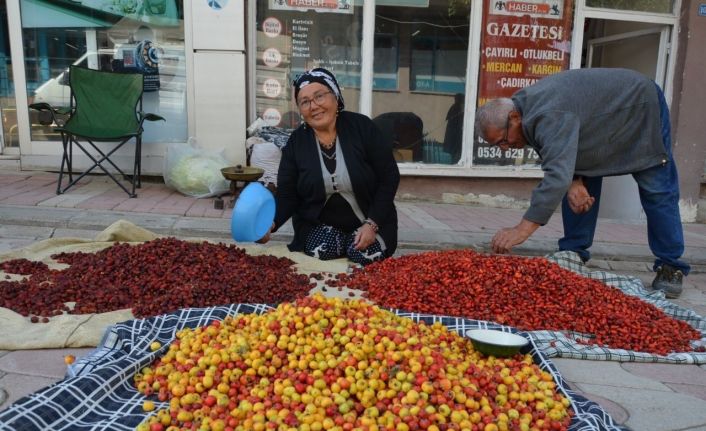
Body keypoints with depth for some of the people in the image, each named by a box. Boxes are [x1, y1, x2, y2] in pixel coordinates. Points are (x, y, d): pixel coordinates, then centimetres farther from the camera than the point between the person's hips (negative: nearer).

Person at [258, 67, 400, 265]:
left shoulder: (362, 127, -10)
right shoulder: (295, 142, -3)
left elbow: (389, 177, -9)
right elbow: (286, 195, -4)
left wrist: (372, 224, -17)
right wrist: (271, 222, -26)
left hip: (370, 221, 0)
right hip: (319, 224, 1)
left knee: (365, 255, -26)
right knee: (319, 254, -27)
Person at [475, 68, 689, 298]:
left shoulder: (549, 116, -42)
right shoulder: (525, 106, -11)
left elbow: (557, 175, -52)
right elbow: (561, 156, -4)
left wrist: (522, 230, -55)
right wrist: (574, 182, -25)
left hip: (641, 106, -8)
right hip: (604, 120, 8)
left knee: (657, 192, -7)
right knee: (582, 187, 1)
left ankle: (671, 267, 3)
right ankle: (573, 254, 7)